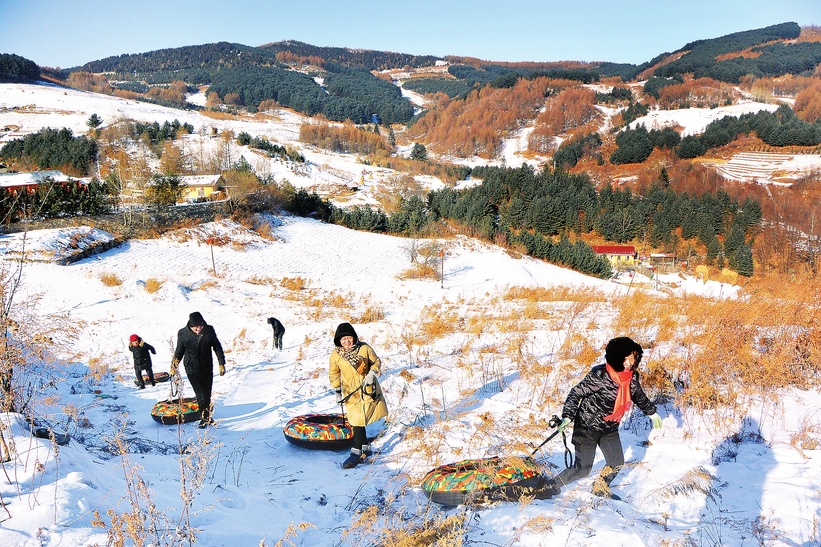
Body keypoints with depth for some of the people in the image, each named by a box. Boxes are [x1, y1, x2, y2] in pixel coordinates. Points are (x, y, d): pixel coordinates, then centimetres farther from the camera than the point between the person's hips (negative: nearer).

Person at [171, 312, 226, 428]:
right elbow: (179, 351, 5)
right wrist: (173, 366, 3)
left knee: (207, 394, 12)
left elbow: (217, 347, 4)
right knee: (202, 396, -8)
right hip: (192, 371, -2)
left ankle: (206, 418, 27)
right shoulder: (183, 333, -10)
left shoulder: (209, 330, -6)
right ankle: (206, 418, 6)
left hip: (207, 369, 2)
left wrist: (221, 364, 3)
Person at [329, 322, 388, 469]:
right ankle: (365, 448, 17)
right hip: (350, 393, 1)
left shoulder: (364, 348, -8)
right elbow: (334, 374, 9)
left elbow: (376, 362, 5)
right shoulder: (336, 355, -4)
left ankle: (356, 453, 2)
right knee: (357, 422, 1)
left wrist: (372, 373, -13)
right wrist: (337, 391, 9)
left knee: (359, 422, -3)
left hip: (368, 390, -1)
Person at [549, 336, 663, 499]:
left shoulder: (632, 376, -5)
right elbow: (576, 393, -21)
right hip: (587, 427, -7)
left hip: (610, 429, 7)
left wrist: (652, 413, 26)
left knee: (617, 463, 14)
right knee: (582, 469, -4)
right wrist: (568, 416, -30)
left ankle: (600, 488, 41)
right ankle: (553, 486, 19)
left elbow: (639, 396, 16)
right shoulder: (599, 376, -26)